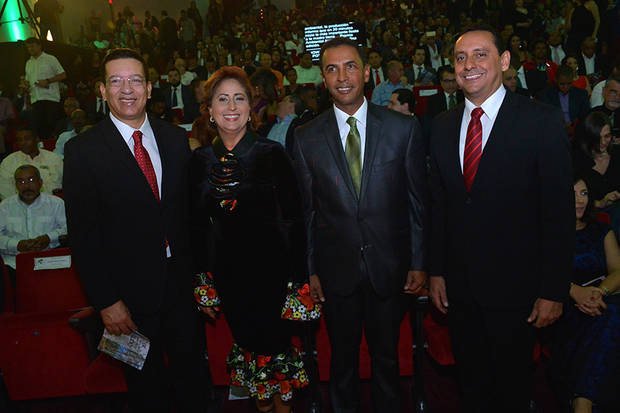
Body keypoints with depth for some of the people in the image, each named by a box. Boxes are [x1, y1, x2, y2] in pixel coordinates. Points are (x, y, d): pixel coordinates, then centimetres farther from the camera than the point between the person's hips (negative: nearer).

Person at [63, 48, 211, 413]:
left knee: (195, 377, 16)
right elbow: (84, 235, -9)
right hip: (131, 295, -2)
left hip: (183, 286, 3)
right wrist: (106, 301, -11)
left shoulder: (176, 139, 3)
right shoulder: (83, 150, -8)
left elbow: (191, 208, 7)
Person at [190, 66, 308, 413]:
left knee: (275, 344, 3)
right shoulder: (201, 160, 2)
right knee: (247, 343, 14)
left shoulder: (272, 154, -7)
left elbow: (293, 218, -7)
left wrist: (297, 278, -11)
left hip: (271, 265, -3)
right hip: (227, 270, 3)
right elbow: (199, 224, 7)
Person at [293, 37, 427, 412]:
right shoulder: (307, 138, -2)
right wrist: (311, 269, 2)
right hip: (336, 269, 1)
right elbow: (306, 210, 2)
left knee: (387, 357, 16)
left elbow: (418, 201, 0)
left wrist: (419, 263, -1)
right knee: (343, 360, 16)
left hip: (390, 268, 0)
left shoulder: (404, 128, -4)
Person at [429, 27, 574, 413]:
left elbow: (559, 210, -11)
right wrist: (437, 270, 7)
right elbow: (439, 203, 8)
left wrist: (554, 291, -12)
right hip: (459, 286, 4)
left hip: (515, 286, -4)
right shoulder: (443, 125, 5)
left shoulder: (542, 121, -10)